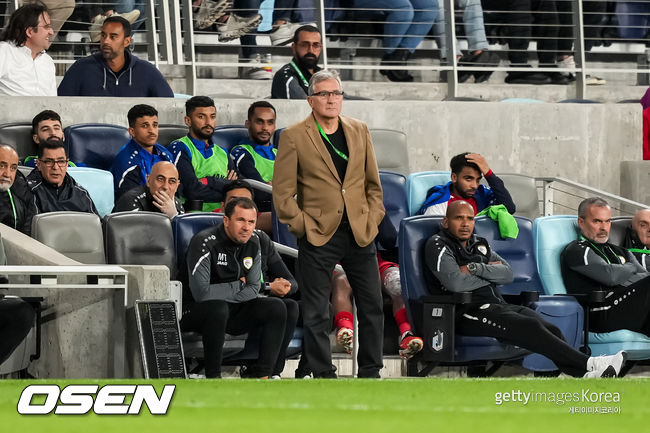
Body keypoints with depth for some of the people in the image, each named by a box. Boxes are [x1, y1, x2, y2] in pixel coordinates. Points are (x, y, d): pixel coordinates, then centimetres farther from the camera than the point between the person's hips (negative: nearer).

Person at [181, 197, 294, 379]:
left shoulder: (252, 242, 0)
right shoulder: (205, 242, -22)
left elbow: (254, 289, 1)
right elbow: (201, 293, -29)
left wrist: (223, 293, -17)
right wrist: (238, 286, -13)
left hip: (233, 312, 7)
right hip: (197, 314, -7)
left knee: (276, 307, -11)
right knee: (218, 308, -38)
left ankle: (261, 375, -15)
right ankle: (213, 377, -27)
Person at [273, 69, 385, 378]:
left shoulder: (359, 131, 9)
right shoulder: (294, 136, -4)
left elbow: (373, 182, 14)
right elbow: (282, 192, -4)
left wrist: (373, 219, 4)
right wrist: (302, 226, -9)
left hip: (360, 234, 4)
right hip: (318, 237, -4)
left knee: (372, 307, 6)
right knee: (316, 314, 1)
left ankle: (370, 373, 17)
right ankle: (323, 376, 8)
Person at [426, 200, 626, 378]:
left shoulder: (479, 244, 23)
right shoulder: (438, 245, 0)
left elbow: (508, 274, 10)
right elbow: (455, 282, -16)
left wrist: (475, 269, -6)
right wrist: (489, 274, 2)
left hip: (498, 305, 7)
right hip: (468, 313, -7)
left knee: (552, 329, -18)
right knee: (530, 327, -28)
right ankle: (588, 364, -32)